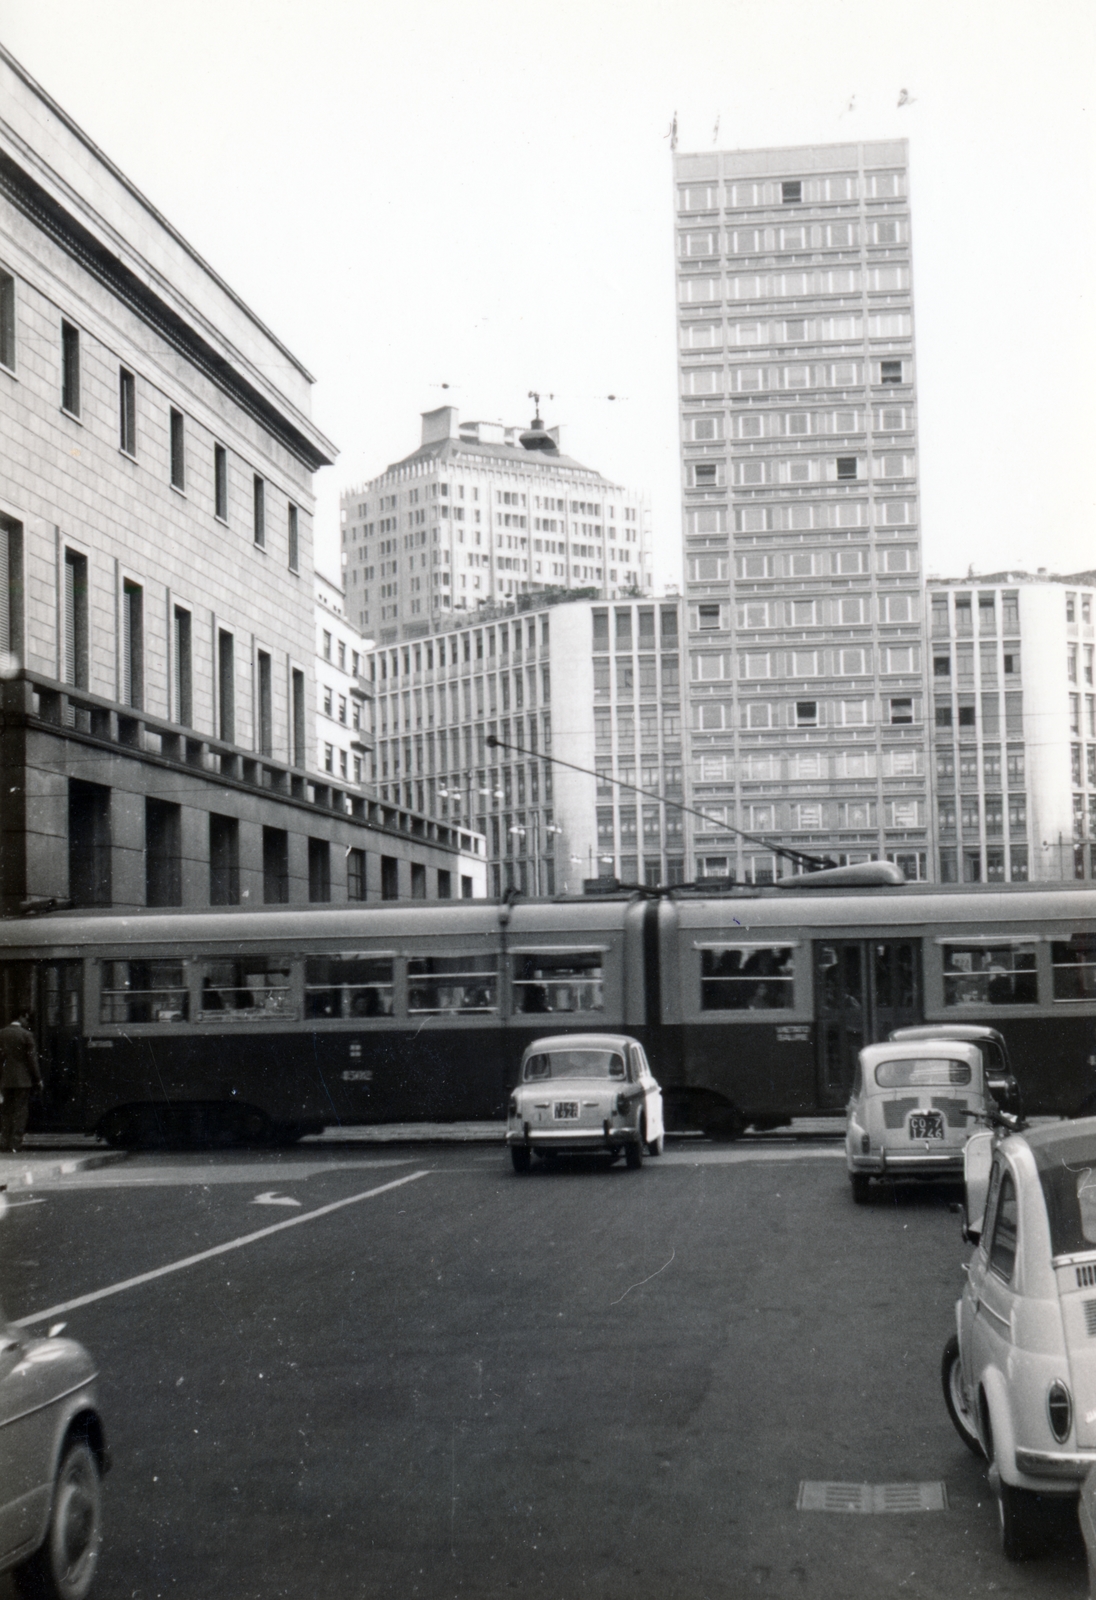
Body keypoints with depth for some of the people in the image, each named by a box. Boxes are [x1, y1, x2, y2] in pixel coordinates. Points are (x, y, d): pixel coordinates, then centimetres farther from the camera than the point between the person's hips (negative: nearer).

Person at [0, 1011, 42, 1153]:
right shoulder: (26, 1035, -10)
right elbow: (32, 1058, -8)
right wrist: (38, 1078, -2)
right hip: (23, 1078, -4)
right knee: (20, 1110, 0)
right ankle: (16, 1142, -3)